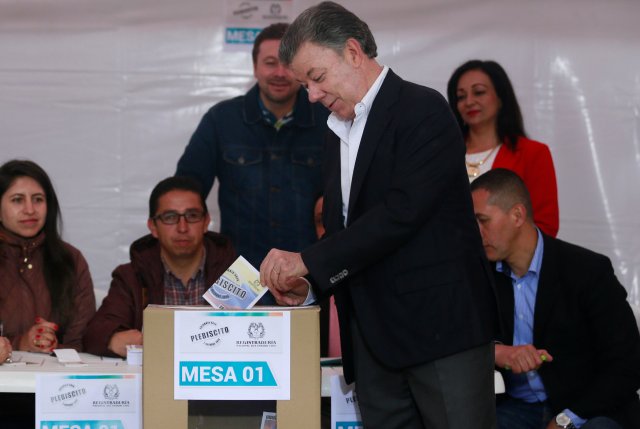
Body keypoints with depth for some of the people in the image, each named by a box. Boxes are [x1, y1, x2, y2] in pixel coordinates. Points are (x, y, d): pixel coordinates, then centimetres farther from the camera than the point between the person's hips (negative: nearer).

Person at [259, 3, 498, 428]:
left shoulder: (422, 110, -8)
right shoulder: (339, 137, 19)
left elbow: (401, 213, -19)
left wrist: (309, 261, -16)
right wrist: (307, 282, 2)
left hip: (441, 325, -8)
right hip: (375, 338, 8)